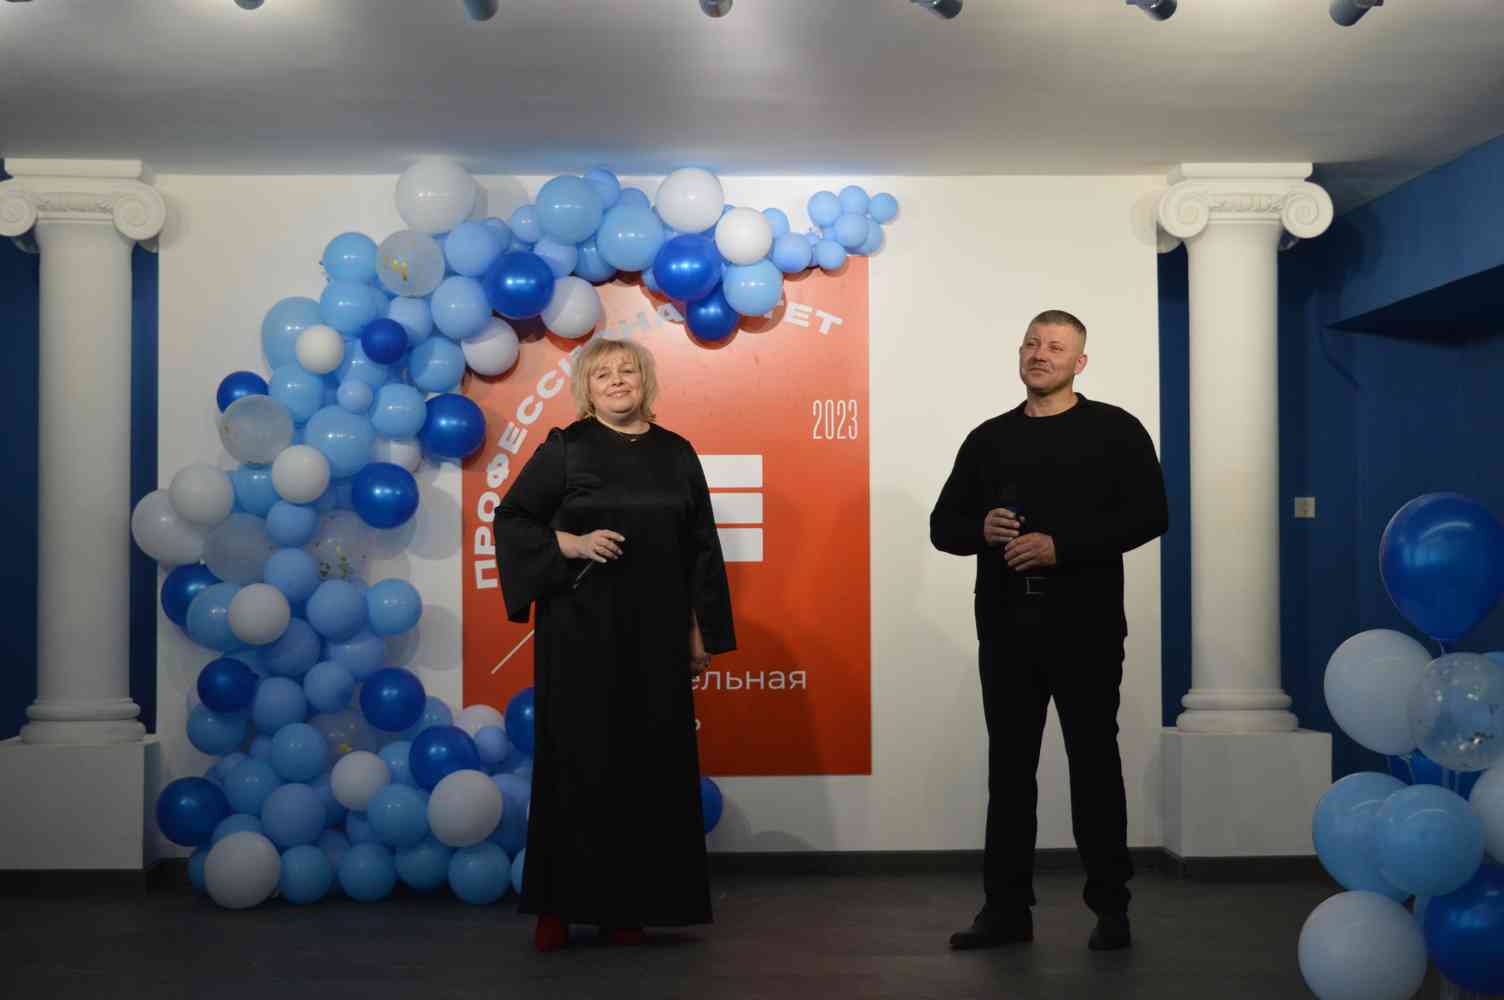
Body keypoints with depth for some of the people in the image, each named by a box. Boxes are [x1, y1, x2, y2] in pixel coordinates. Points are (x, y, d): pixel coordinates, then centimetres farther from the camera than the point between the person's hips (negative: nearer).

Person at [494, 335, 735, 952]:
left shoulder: (676, 455, 9)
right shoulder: (565, 449, 1)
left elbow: (700, 548, 10)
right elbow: (511, 517, 1)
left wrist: (701, 632, 7)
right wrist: (569, 543, -14)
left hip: (655, 635, 3)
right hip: (579, 631, -3)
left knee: (648, 762, 3)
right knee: (576, 758, -2)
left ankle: (626, 903, 12)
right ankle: (559, 905, 6)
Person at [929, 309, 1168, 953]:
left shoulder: (1114, 431, 2)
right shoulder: (989, 439, 14)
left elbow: (1148, 514, -8)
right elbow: (943, 524, 15)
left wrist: (1061, 547, -16)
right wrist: (981, 529, -9)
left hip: (1085, 624, -4)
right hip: (1005, 626, 4)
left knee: (1094, 761, 3)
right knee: (1009, 766, 7)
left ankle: (1110, 907, 13)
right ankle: (1007, 907, 15)